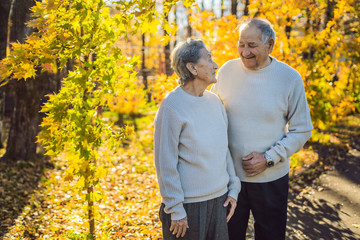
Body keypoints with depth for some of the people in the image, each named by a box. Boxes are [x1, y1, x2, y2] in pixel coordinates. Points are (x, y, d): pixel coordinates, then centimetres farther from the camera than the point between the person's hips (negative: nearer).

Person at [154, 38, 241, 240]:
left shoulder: (214, 100, 5)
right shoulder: (172, 106, -14)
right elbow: (166, 164, -14)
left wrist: (233, 189, 9)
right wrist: (175, 210, -13)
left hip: (220, 200, 6)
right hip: (188, 204, -6)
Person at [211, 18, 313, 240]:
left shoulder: (290, 78, -9)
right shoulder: (227, 71, -3)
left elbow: (302, 130, -4)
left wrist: (268, 158, -13)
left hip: (271, 178, -1)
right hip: (229, 174, 2)